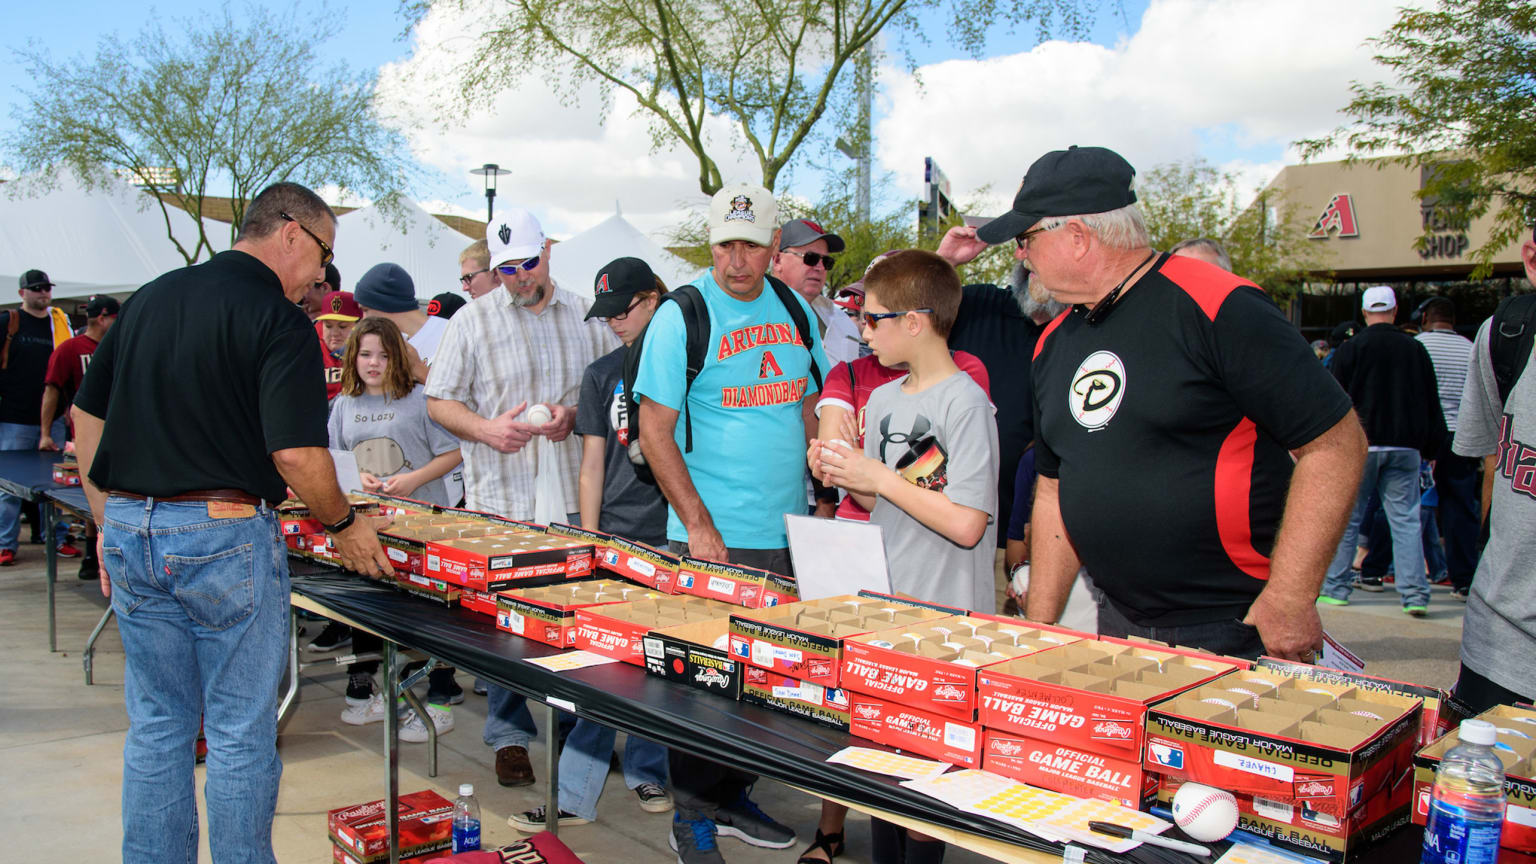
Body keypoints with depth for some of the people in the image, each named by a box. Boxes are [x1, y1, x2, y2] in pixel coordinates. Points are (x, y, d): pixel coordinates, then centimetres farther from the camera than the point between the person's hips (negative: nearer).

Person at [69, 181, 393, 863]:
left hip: (130, 530, 7)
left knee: (156, 726, 17)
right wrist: (344, 526, -3)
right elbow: (297, 454, -18)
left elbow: (86, 417, 15)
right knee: (240, 732, 7)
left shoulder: (149, 297, 11)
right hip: (223, 535, -7)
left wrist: (109, 525, 20)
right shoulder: (278, 319, -11)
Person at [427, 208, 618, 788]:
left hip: (576, 496, 1)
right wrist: (486, 429, -13)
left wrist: (576, 416, -9)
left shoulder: (585, 317, 9)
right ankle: (509, 733, 18)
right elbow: (439, 402, 5)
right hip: (500, 497, -1)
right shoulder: (472, 321, 5)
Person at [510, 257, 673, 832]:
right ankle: (574, 797, 5)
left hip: (673, 534, -1)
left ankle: (647, 770, 24)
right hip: (615, 538, 1)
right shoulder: (602, 374, 9)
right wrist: (589, 541, 5)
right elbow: (592, 464, 9)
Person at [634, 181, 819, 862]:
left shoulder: (796, 313, 8)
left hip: (787, 533, 5)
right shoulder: (681, 317, -8)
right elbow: (655, 432, -9)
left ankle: (735, 798, 30)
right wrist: (699, 527, -15)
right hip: (710, 538, -5)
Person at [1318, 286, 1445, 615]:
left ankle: (1335, 588, 9)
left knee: (1347, 518, 5)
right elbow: (1432, 405, 12)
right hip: (1405, 448, 2)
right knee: (1406, 520, 4)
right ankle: (1416, 595, -1)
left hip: (1361, 444, -2)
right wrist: (1432, 448, 18)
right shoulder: (1416, 350, 7)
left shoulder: (1350, 349, -3)